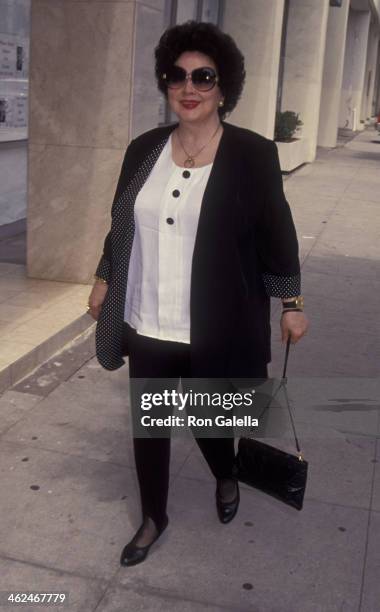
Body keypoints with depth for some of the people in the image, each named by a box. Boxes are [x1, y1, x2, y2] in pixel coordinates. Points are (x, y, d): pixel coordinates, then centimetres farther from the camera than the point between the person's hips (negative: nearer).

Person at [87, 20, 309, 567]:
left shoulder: (252, 154, -9)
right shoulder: (144, 149, 3)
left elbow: (277, 234, -3)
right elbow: (122, 225, 14)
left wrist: (291, 303, -2)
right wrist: (104, 280, 16)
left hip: (213, 330, -3)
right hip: (145, 326, 4)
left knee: (207, 421, 13)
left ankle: (226, 478, 49)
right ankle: (154, 516, 37)